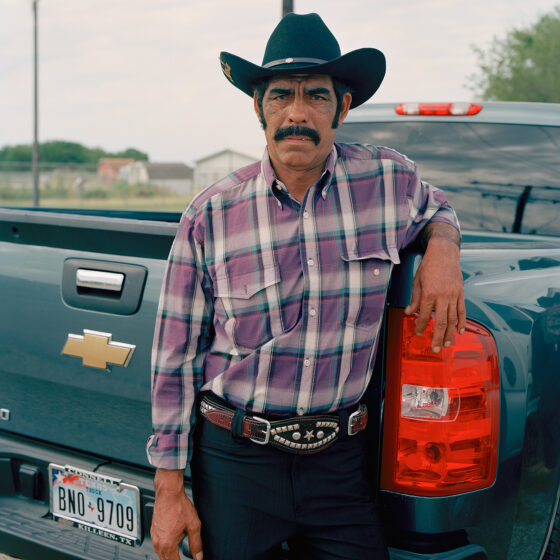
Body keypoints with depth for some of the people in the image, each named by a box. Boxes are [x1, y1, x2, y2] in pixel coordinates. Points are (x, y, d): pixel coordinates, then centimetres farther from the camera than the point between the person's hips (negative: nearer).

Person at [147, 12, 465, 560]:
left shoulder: (390, 180, -3)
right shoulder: (210, 214, -7)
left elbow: (435, 207, 23)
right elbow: (175, 360, -1)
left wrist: (443, 247, -3)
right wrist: (169, 490, -1)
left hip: (340, 459, 2)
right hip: (233, 459, -1)